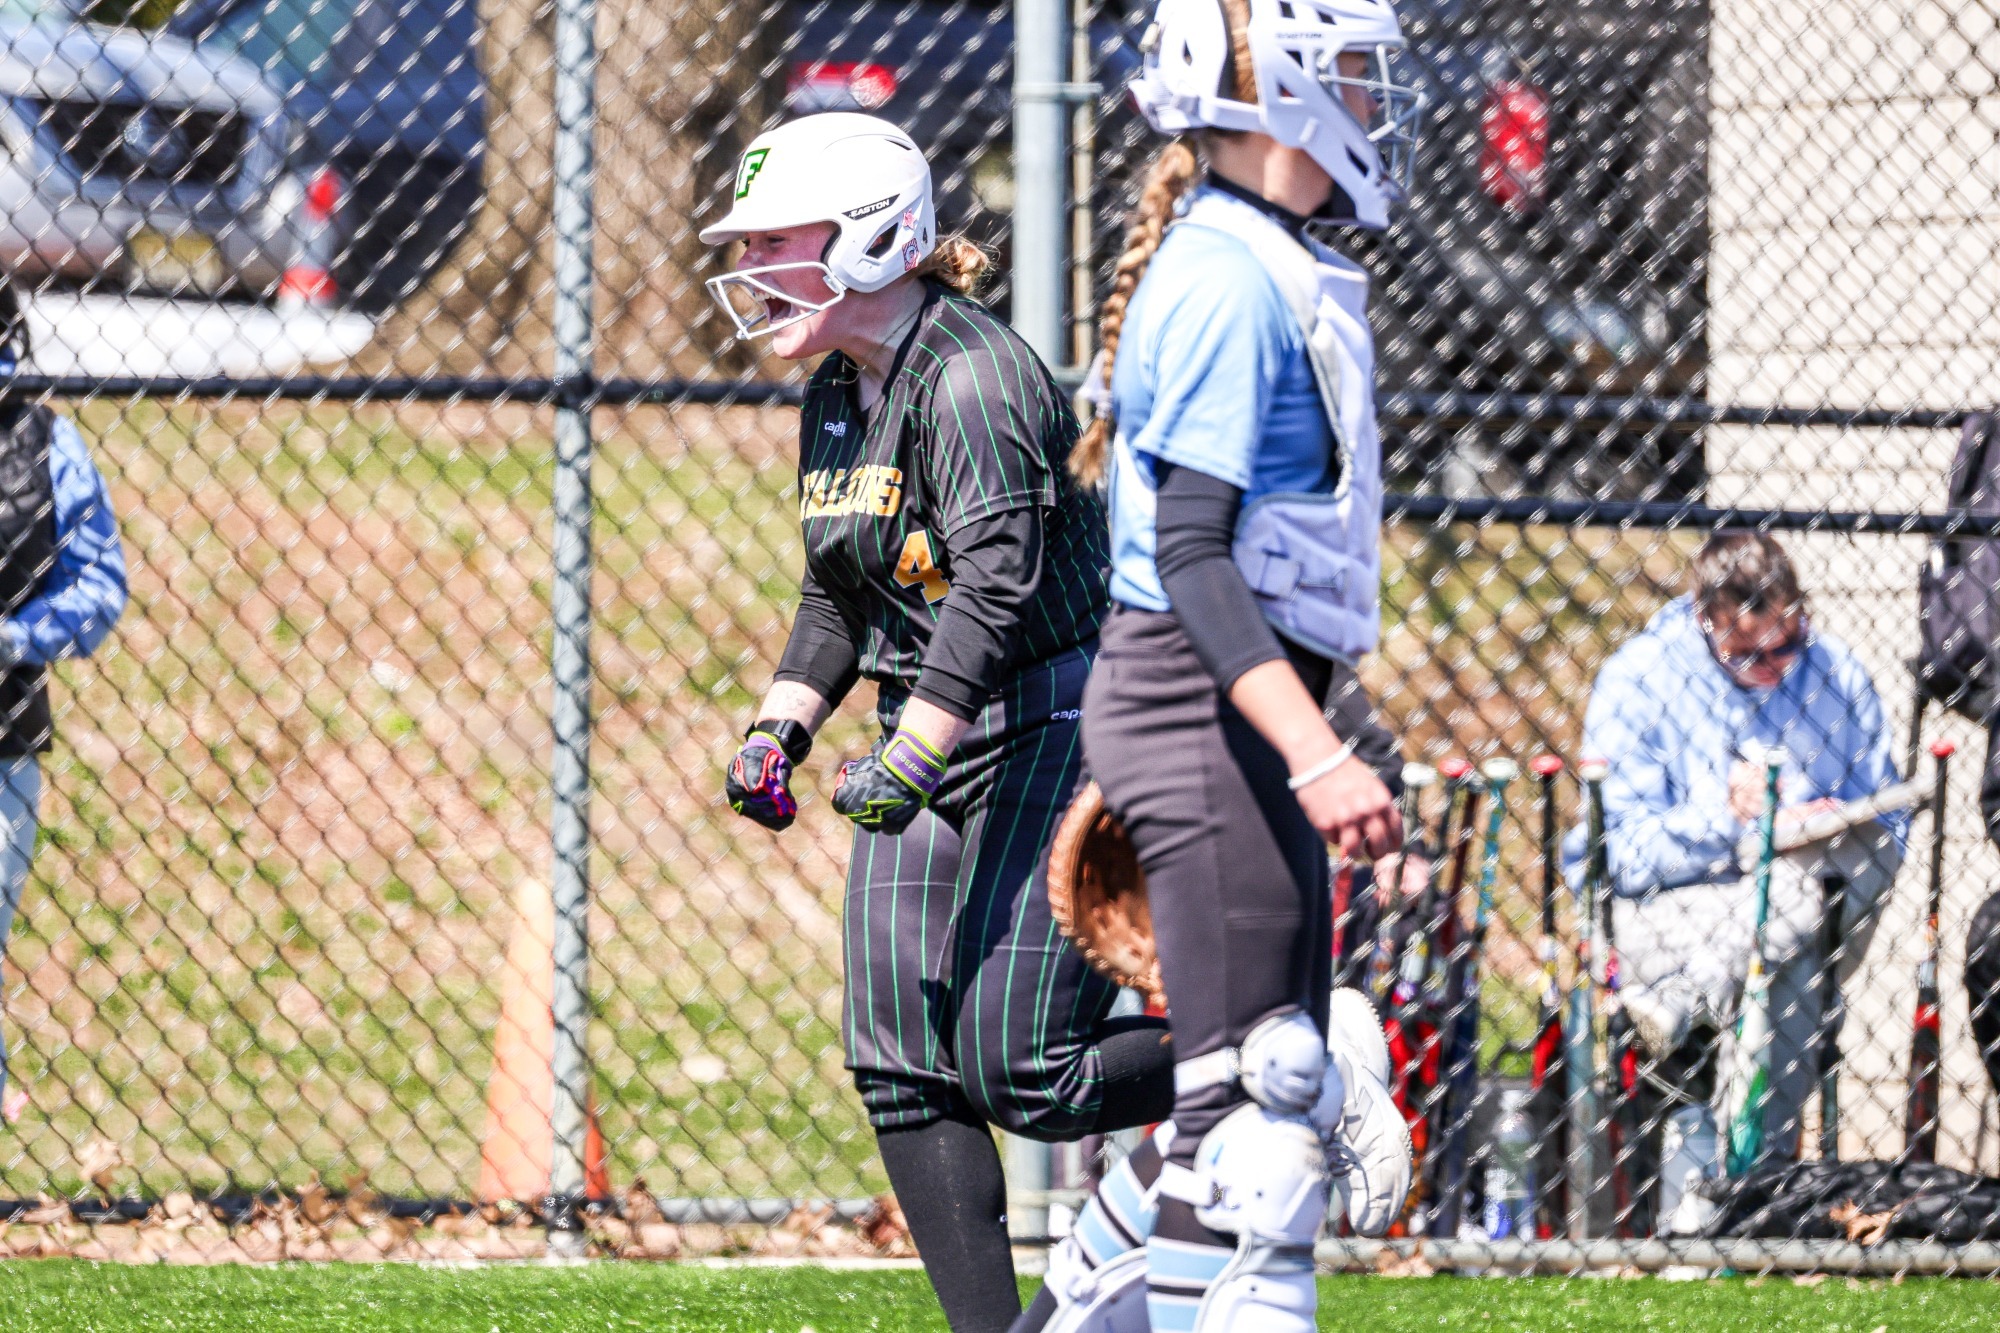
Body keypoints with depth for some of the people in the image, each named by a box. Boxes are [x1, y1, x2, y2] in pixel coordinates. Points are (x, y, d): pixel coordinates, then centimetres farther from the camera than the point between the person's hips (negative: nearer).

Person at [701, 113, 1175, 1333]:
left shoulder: (973, 377, -18)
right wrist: (782, 729, 7)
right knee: (901, 1063, 0)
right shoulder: (836, 398, 11)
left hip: (1049, 729, -9)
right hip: (929, 739, 9)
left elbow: (998, 581, -29)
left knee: (1022, 1073, -12)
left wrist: (905, 762, -35)